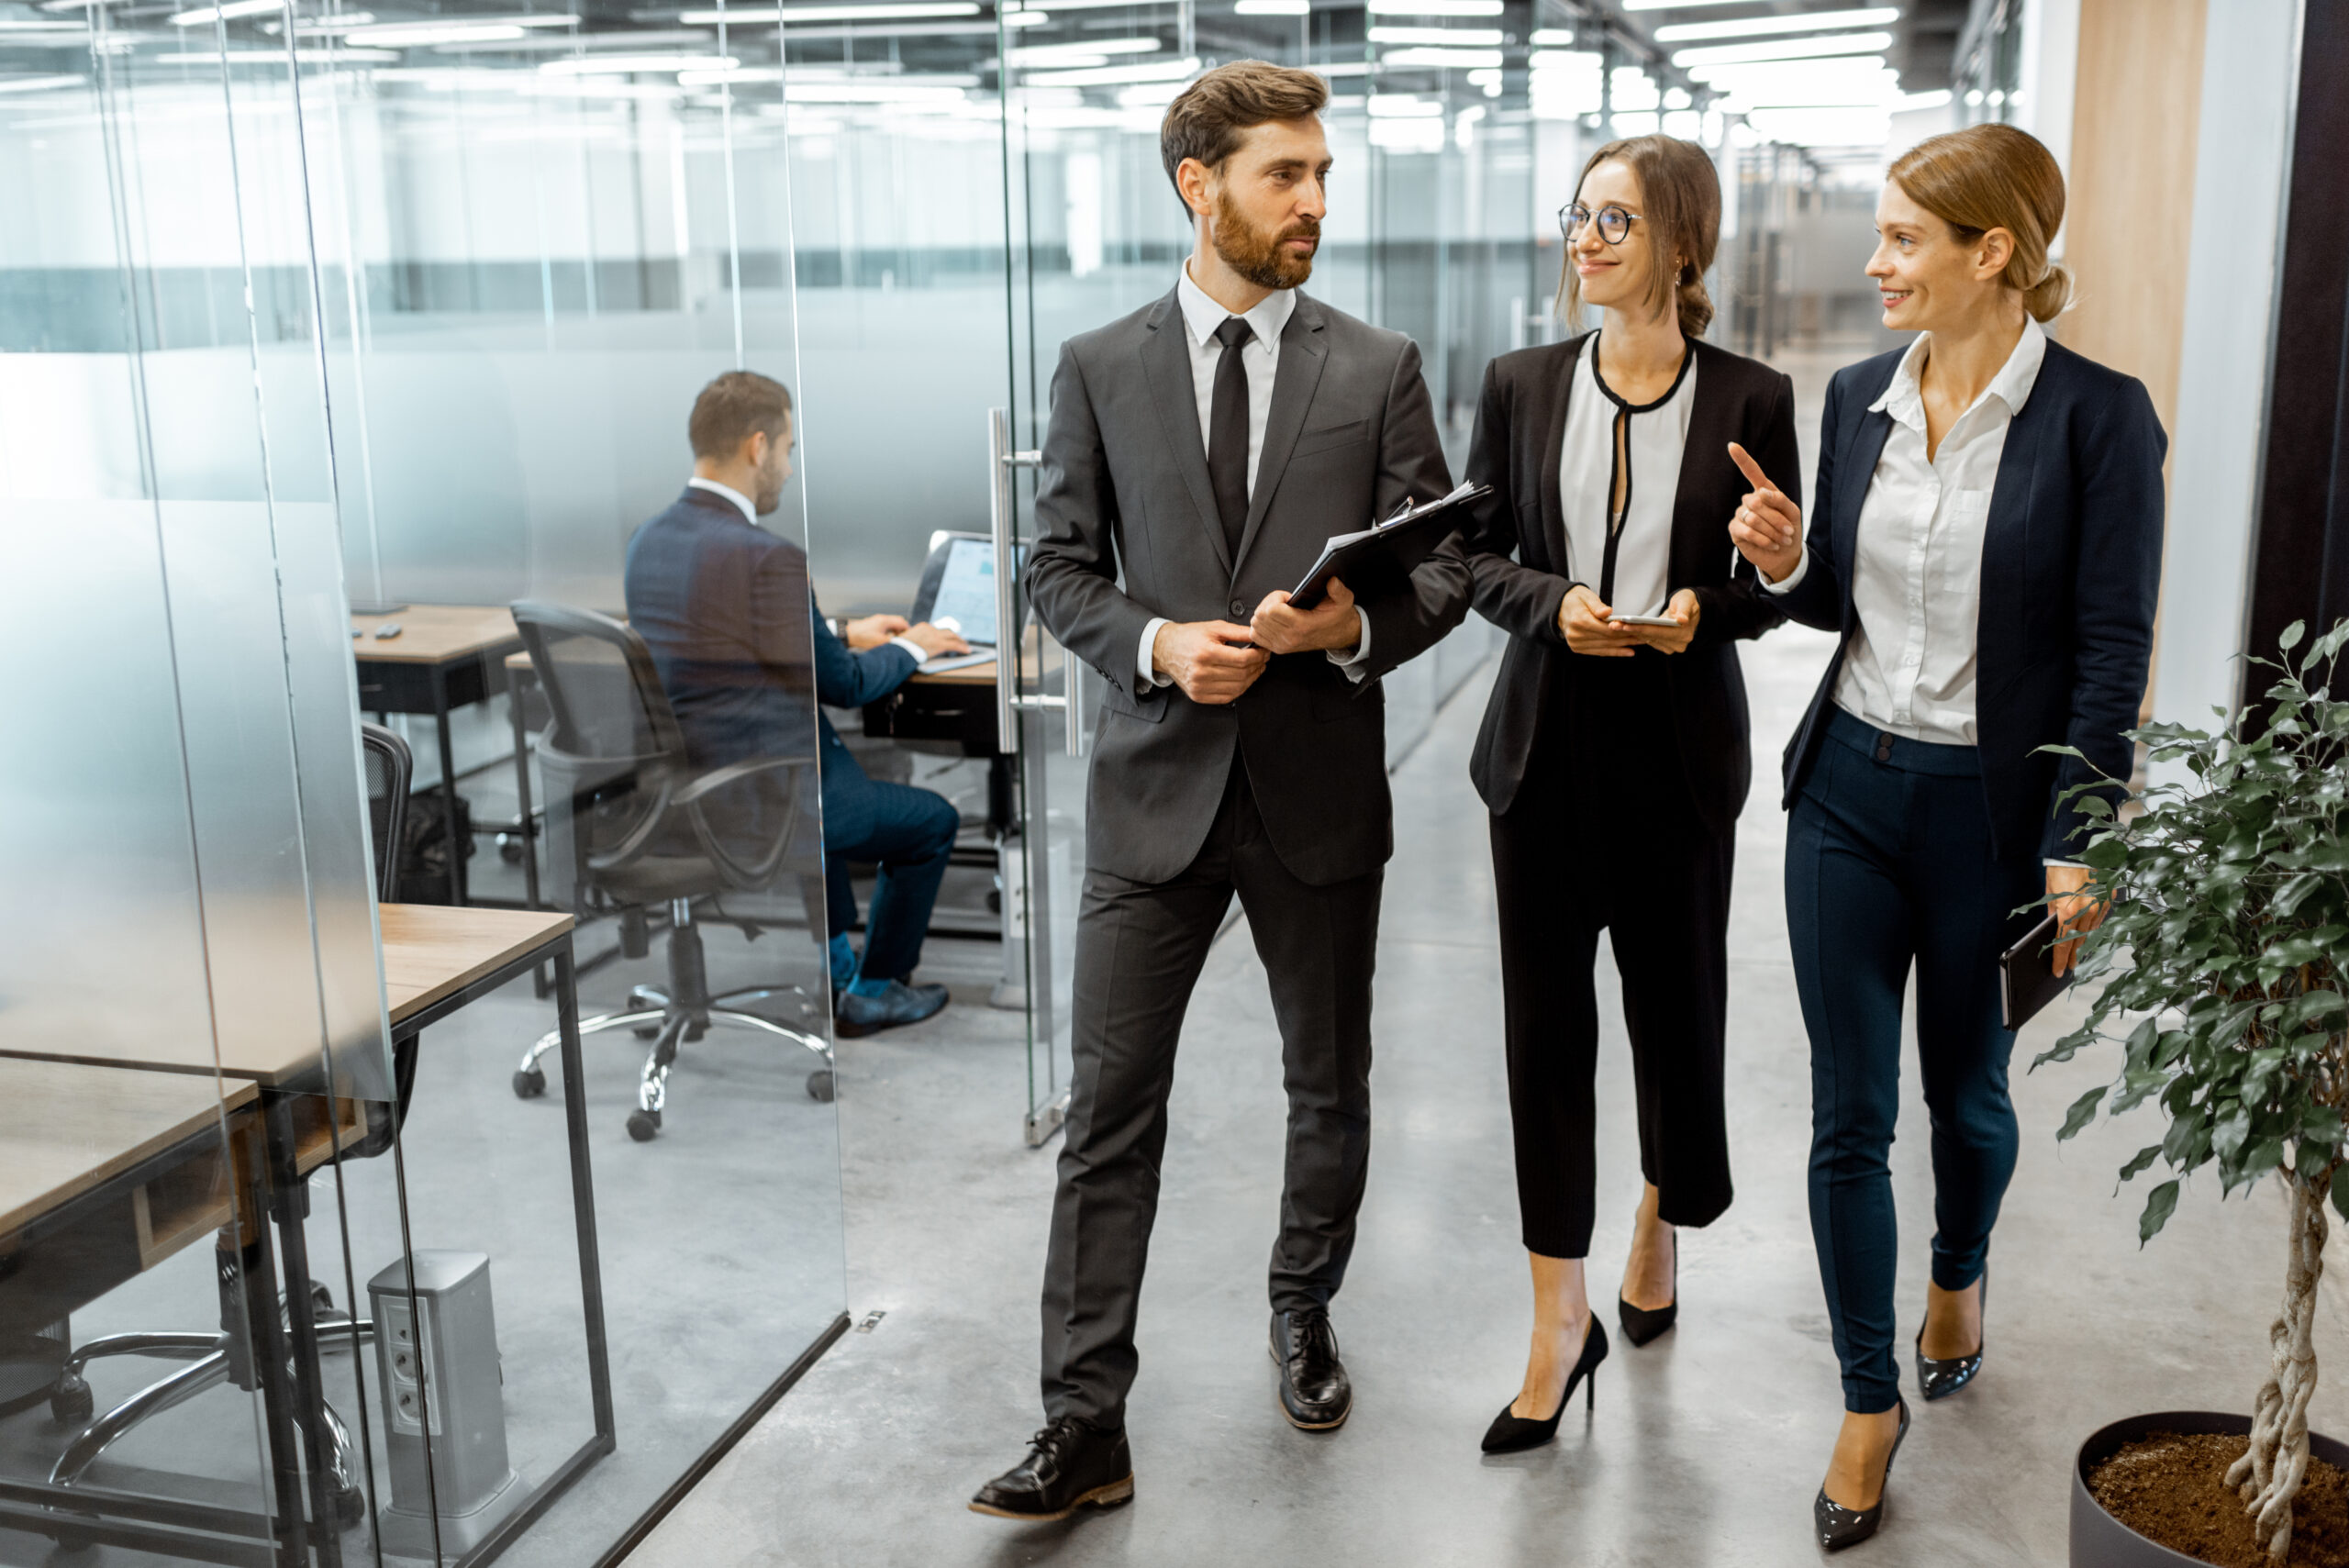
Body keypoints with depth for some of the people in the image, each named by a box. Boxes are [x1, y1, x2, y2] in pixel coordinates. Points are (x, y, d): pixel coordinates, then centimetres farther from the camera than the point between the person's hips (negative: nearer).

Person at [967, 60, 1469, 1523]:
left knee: (1331, 1088, 16)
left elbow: (1444, 571, 2)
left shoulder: (1379, 369, 2)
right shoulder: (1101, 369, 2)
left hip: (1322, 788, 1)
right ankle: (1086, 1426, 9)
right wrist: (1157, 643, -15)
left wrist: (1352, 625, -19)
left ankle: (1306, 1311, 41)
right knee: (1110, 1112, 0)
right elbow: (1060, 568, 4)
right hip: (1158, 783, 0)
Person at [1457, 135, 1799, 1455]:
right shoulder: (1523, 385, 3)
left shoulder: (1750, 398, -1)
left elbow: (1774, 584, 4)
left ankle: (1663, 1219, 42)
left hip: (1682, 745, -1)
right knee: (1545, 1020, 2)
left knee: (1677, 1000, 10)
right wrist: (1556, 603, -13)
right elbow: (1483, 554, 6)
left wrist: (1702, 609, -16)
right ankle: (1562, 1317, 13)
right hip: (1550, 739, 1)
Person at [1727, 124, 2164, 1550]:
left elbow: (2112, 653, -11)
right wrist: (1787, 565, -9)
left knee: (1967, 1091, 16)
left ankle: (1960, 1273, 49)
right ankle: (1871, 1399, 22)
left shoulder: (2097, 416, -12)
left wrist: (2076, 853, -13)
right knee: (1848, 1113, 6)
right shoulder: (1861, 399, 3)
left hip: (1993, 805, -4)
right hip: (1849, 788, 4)